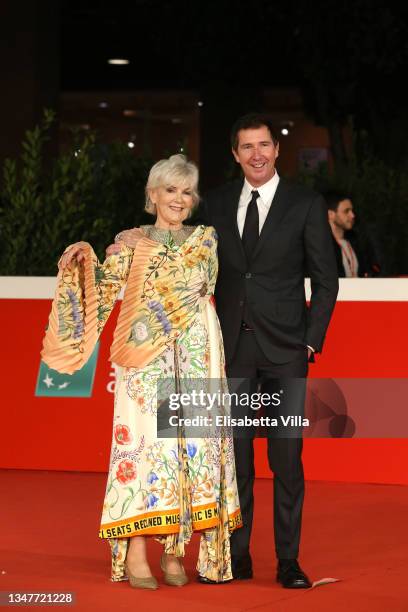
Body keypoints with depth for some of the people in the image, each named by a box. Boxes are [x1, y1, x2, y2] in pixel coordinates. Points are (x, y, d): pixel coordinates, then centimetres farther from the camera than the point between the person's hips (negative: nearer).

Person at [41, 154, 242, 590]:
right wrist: (85, 258, -19)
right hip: (144, 362, -2)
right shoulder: (131, 243, 8)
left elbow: (201, 282, 6)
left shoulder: (205, 239, 13)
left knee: (192, 443, -2)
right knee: (146, 441, -8)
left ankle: (174, 550, 5)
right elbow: (105, 284, -3)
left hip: (193, 361, 2)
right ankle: (135, 554, -7)